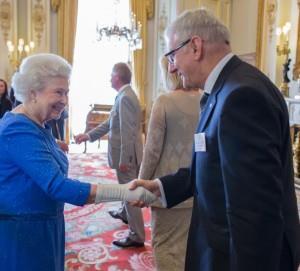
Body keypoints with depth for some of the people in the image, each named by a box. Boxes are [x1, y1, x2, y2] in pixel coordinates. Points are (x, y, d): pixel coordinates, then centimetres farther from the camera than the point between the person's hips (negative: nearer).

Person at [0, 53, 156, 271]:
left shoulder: (38, 126, 6)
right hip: (21, 232, -9)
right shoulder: (20, 130, -24)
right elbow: (56, 185, -33)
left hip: (44, 227, 9)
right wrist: (123, 192, -35)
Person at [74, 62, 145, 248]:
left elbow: (127, 132, -25)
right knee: (127, 188, 28)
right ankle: (125, 213, 51)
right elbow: (111, 123, 15)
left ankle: (137, 236, 7)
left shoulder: (125, 97, -21)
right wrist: (88, 135, 13)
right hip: (126, 153, 10)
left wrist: (124, 160, -23)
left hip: (127, 154, -10)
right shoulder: (125, 95, 11)